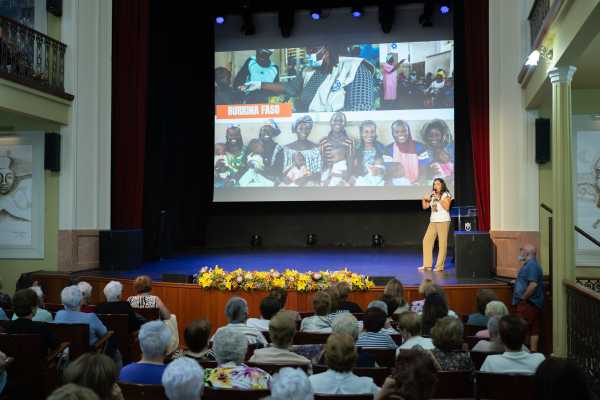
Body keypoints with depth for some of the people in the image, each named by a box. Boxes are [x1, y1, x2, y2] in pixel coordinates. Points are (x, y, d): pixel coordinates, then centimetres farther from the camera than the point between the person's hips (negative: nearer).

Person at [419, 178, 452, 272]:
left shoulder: (446, 195, -2)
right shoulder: (432, 195, 15)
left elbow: (447, 207, -14)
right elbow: (425, 207, 16)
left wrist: (439, 199, -19)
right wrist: (424, 199, -2)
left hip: (443, 221, -6)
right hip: (433, 222, 6)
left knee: (442, 243, -6)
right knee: (426, 241, 2)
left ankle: (440, 266, -2)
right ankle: (427, 265, 8)